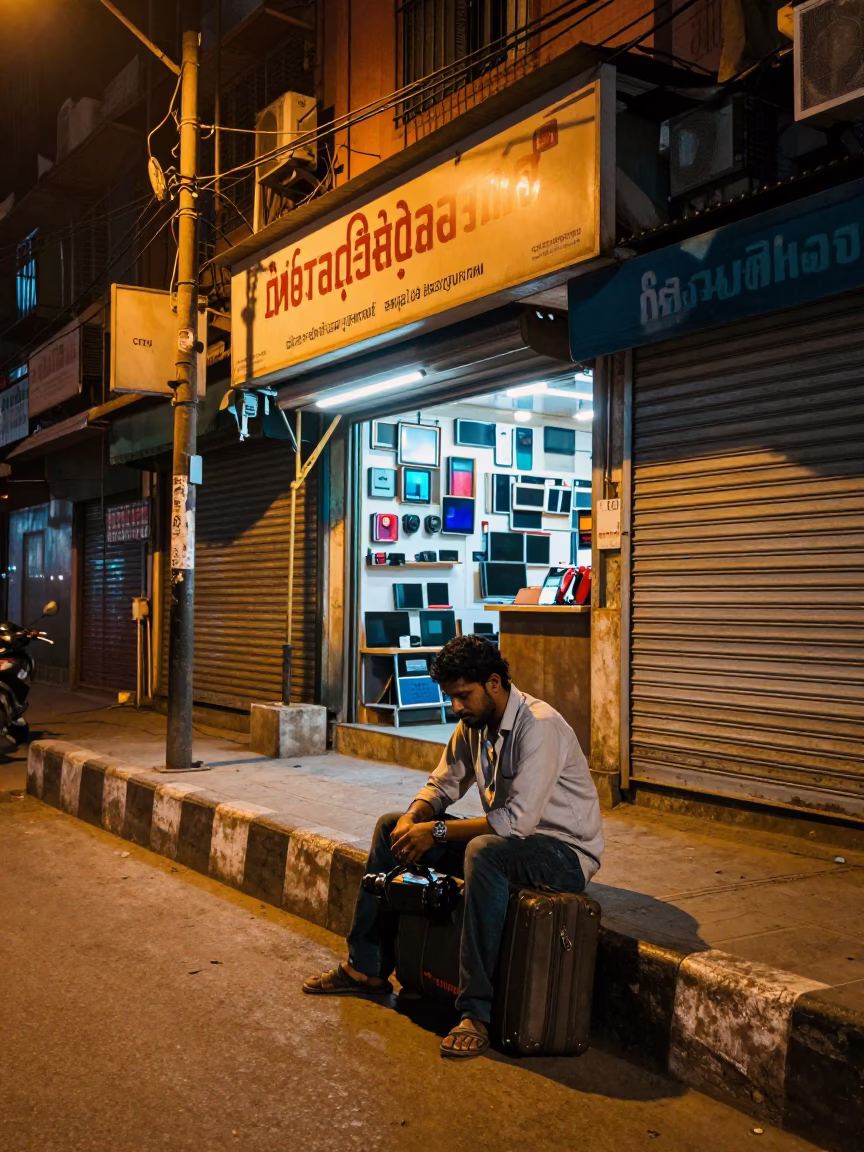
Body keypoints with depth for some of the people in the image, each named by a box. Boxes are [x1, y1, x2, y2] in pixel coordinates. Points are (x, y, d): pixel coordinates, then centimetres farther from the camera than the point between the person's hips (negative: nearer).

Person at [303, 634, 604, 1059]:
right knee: (391, 828, 5)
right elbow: (442, 785, 12)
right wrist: (412, 819, -10)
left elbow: (518, 820, -32)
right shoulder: (473, 724, 2)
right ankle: (367, 968, 12)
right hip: (506, 838, 9)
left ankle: (476, 1013, -34)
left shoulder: (539, 726, -25)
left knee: (485, 850, -40)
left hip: (564, 852, -9)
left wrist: (438, 831, -26)